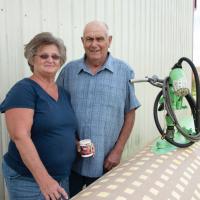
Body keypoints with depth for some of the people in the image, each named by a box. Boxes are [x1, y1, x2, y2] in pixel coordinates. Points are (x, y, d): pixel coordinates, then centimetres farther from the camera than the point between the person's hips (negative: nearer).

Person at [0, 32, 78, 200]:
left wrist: (78, 144, 0)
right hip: (28, 181, -7)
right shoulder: (24, 89, -13)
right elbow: (20, 136, -22)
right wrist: (44, 179, -27)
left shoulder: (64, 93, 8)